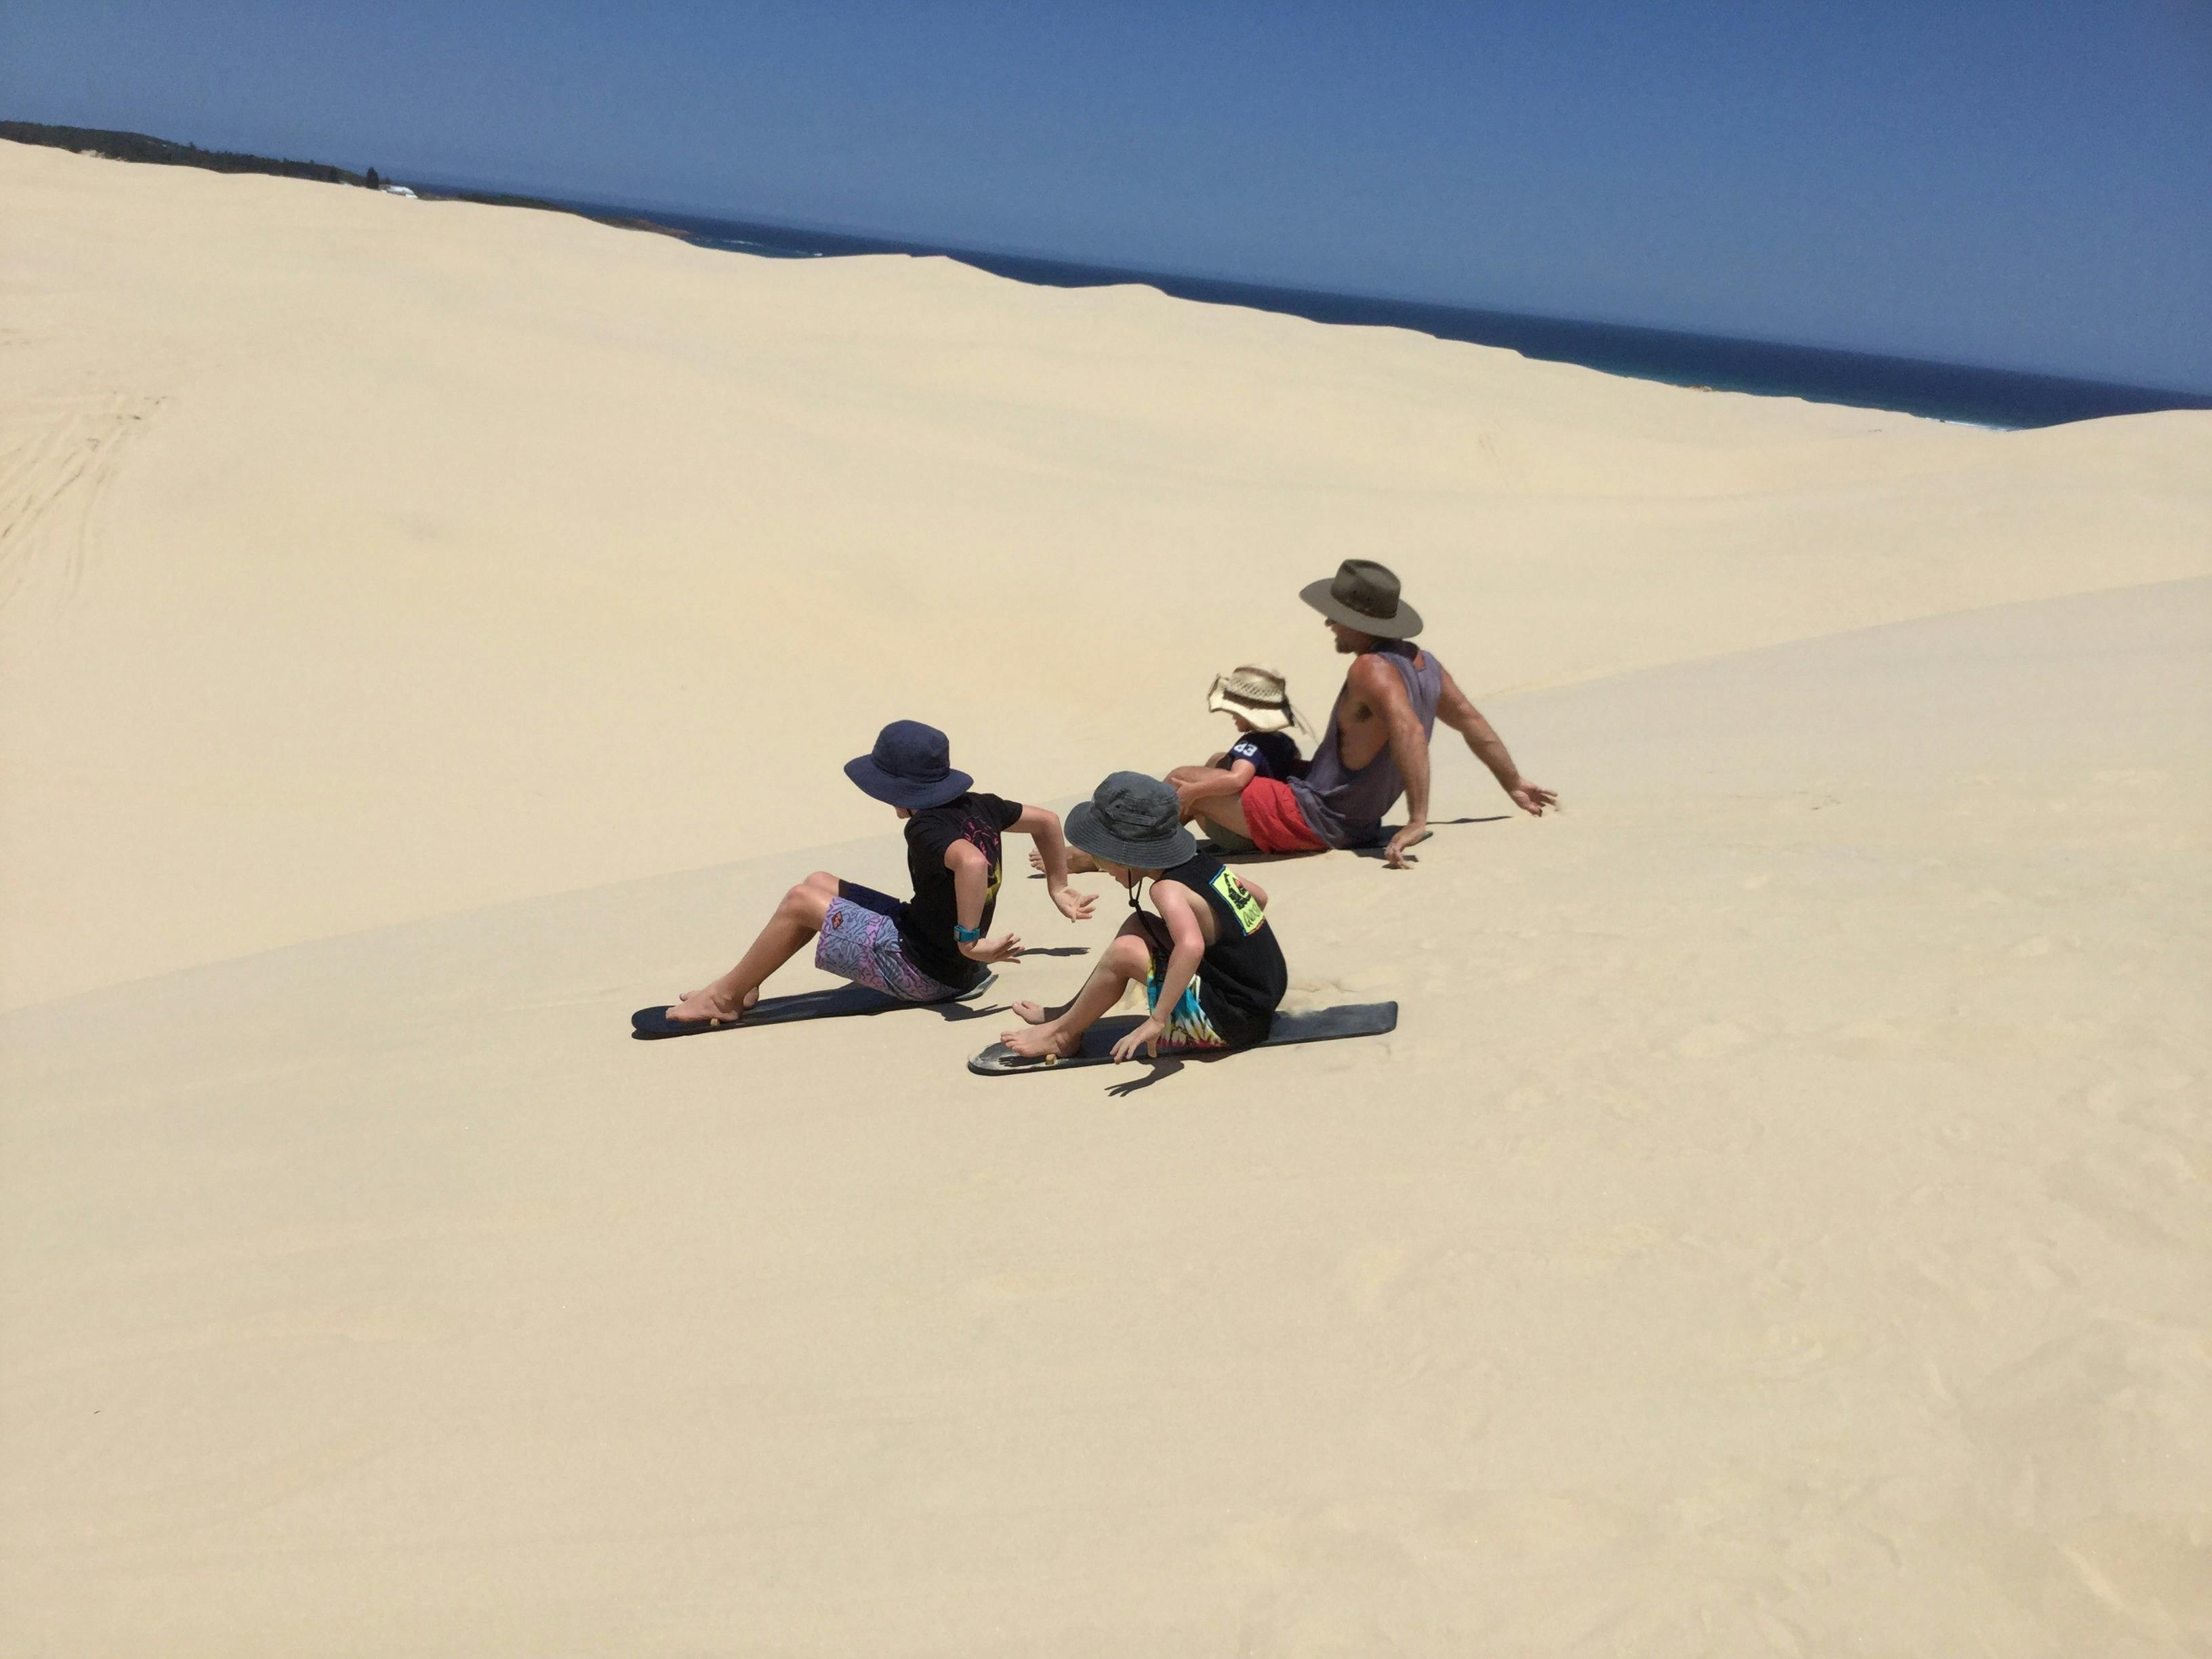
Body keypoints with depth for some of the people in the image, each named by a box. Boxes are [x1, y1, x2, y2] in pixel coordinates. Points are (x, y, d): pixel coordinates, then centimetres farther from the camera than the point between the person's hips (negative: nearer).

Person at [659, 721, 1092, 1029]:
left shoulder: (927, 829, -25)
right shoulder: (979, 805, 1)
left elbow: (972, 863, -44)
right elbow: (1047, 820, 12)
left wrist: (968, 941, -37)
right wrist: (1058, 889, 21)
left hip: (922, 971, -10)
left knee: (801, 901, -6)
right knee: (818, 883, 14)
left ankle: (724, 997, 9)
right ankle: (742, 990, 16)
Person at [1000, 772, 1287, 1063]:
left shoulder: (1169, 889, -20)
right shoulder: (1204, 865, 5)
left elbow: (1190, 947, -39)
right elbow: (1260, 896, 21)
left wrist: (1157, 1020, -38)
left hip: (1228, 1022, -10)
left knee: (1125, 951, -17)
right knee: (1138, 926, 12)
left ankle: (1063, 1034, 2)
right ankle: (1069, 1015, 20)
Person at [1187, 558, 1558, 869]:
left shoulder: (1372, 670, -25)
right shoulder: (1423, 662, 2)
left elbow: (1410, 732, -40)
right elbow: (1473, 722, 11)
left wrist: (1417, 821, -43)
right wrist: (1515, 785, 23)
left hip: (1314, 818, -10)